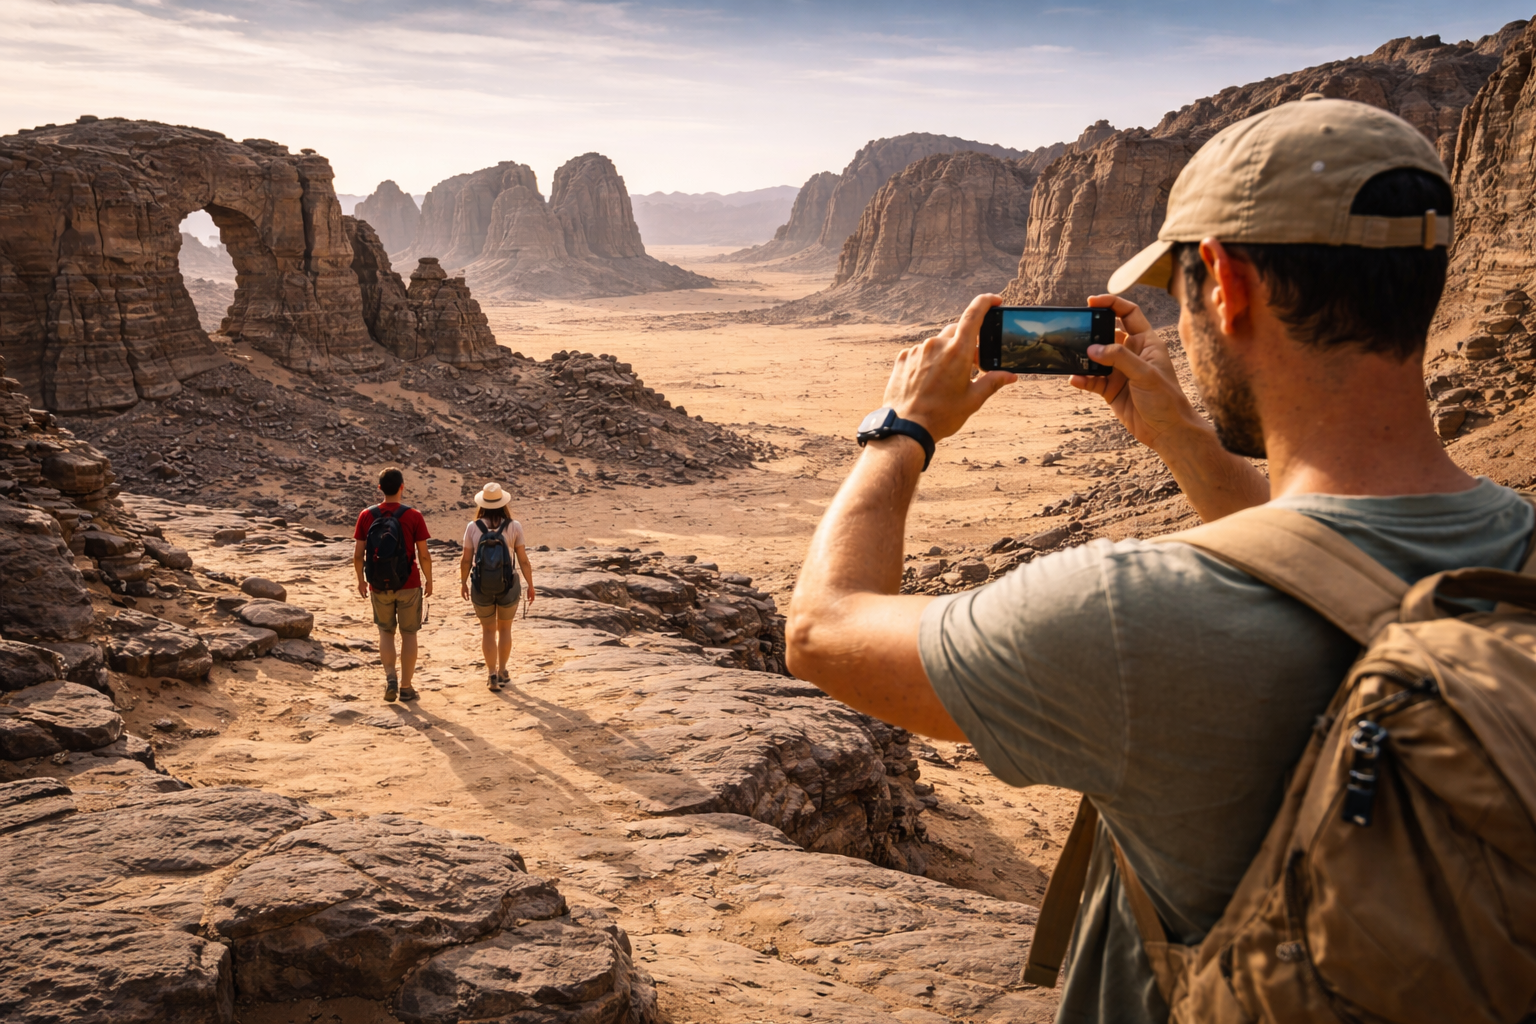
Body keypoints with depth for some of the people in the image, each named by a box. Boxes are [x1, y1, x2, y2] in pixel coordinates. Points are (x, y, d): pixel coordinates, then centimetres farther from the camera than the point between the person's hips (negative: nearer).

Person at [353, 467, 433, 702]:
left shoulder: (366, 516, -4)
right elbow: (424, 555, -8)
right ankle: (405, 687, 14)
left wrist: (361, 579, 13)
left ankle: (390, 677, 1)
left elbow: (358, 554, -2)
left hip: (379, 585, 2)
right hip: (409, 585, -2)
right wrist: (428, 580, 6)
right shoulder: (413, 516, -10)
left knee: (386, 631, 19)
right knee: (408, 634, 11)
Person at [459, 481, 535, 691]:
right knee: (505, 629, 22)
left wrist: (463, 583, 12)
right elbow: (523, 560, -7)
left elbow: (466, 560, -4)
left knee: (488, 630, 18)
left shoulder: (473, 527, -7)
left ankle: (492, 676, 13)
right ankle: (502, 672, 31)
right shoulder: (514, 527, -9)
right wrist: (530, 585, 5)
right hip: (507, 586, 0)